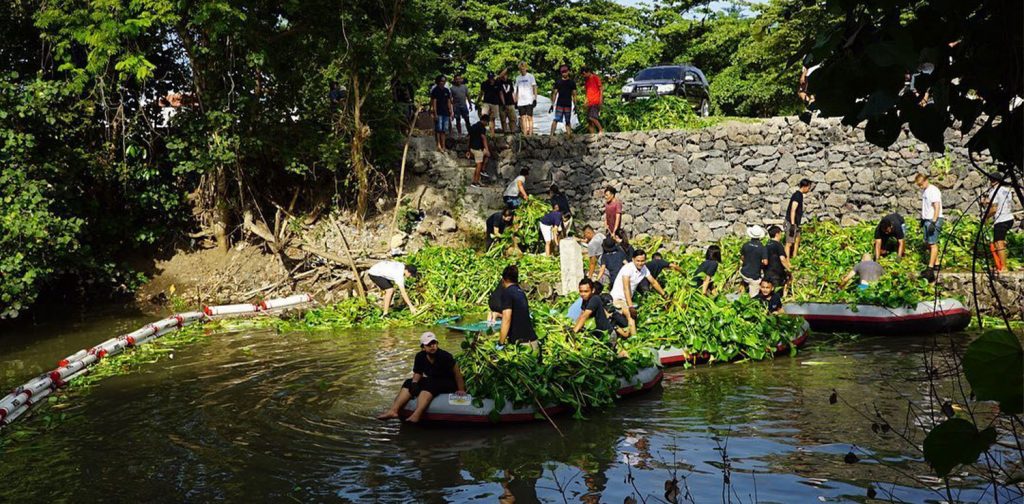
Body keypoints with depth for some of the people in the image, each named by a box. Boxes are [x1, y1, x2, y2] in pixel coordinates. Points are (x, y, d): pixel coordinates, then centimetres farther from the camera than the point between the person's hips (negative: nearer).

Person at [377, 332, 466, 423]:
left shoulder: (444, 356, -20)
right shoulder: (420, 357, -2)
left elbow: (456, 372, -17)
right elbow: (417, 374, 5)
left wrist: (461, 390, -19)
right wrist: (414, 384, -16)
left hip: (449, 384, -7)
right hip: (432, 381, 7)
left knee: (429, 384, -34)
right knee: (408, 383, -9)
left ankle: (416, 415, -52)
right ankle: (393, 411, -23)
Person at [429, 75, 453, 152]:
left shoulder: (446, 91, 12)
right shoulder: (435, 91, -5)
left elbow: (449, 102, 14)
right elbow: (434, 102, -9)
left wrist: (450, 113, 11)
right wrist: (435, 114, -15)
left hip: (446, 113, 5)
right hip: (438, 113, -5)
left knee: (444, 130, 6)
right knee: (438, 129, -12)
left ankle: (443, 146, 8)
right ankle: (438, 144, -11)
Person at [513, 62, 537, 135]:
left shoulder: (530, 76, 1)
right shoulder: (518, 78, 14)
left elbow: (534, 88, -1)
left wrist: (535, 98, -9)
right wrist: (515, 101, 12)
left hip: (529, 101, -4)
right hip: (520, 102, 4)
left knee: (529, 117, -7)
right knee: (523, 118, 3)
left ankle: (530, 134, -7)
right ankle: (524, 134, 4)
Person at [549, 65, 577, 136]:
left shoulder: (572, 82, 9)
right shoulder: (558, 82, 7)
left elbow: (574, 95, 10)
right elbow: (554, 93, 7)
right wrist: (552, 105, 1)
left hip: (568, 105, 1)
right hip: (559, 104, -1)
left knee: (568, 121, 6)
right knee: (556, 120, -11)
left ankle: (569, 135, 7)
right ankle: (551, 134, -17)